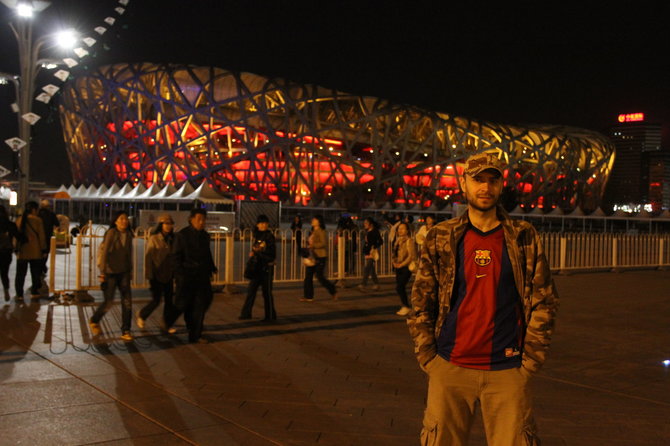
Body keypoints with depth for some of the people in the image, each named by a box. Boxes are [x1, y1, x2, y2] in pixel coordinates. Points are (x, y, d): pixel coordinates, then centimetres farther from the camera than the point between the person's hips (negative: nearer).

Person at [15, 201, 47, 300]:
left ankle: (19, 294, 8)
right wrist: (44, 250, -1)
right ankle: (34, 291, 16)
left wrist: (17, 250, 10)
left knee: (21, 273, 9)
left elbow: (16, 236, 4)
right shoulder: (37, 220, -8)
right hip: (35, 252, -2)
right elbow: (41, 236, -7)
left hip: (22, 252, 2)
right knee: (36, 272, 11)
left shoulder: (19, 220, 1)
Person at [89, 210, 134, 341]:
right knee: (109, 302, 2)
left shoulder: (128, 234, 4)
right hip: (110, 272, -5)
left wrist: (130, 270, 12)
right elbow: (105, 252, -16)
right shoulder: (111, 233, -13)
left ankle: (125, 331, 8)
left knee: (127, 301, -2)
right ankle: (94, 321, 30)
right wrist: (103, 272, -19)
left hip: (123, 272, 5)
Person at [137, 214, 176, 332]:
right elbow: (148, 257, -10)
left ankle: (166, 324, 16)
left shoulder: (171, 239, 6)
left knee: (169, 300, 4)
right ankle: (141, 316, 24)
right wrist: (149, 276, -13)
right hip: (157, 275, -5)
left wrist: (175, 273, 6)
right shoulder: (154, 238, -10)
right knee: (156, 300, -2)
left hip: (168, 275, 5)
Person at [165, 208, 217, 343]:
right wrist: (180, 272, -14)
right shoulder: (182, 235, -6)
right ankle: (168, 321, 29)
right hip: (186, 276, -5)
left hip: (202, 276, 6)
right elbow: (175, 256, -8)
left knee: (200, 305, 2)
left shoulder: (205, 235, 12)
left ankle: (195, 335, 9)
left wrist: (211, 268, 15)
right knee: (182, 304, -1)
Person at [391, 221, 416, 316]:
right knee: (400, 287, 9)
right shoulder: (398, 240, 13)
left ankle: (406, 307, -1)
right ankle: (404, 306, 18)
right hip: (398, 267, 8)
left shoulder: (409, 241, -11)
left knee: (399, 287, -12)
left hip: (406, 267, -8)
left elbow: (411, 255, -16)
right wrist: (394, 262, 0)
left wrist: (401, 264, -14)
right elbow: (393, 252, 18)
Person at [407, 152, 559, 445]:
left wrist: (530, 362, -2)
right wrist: (428, 359, 0)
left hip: (507, 371, 0)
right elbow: (420, 305, 5)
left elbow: (544, 302, 3)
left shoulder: (524, 238, 3)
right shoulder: (440, 238, 4)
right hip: (449, 368, 1)